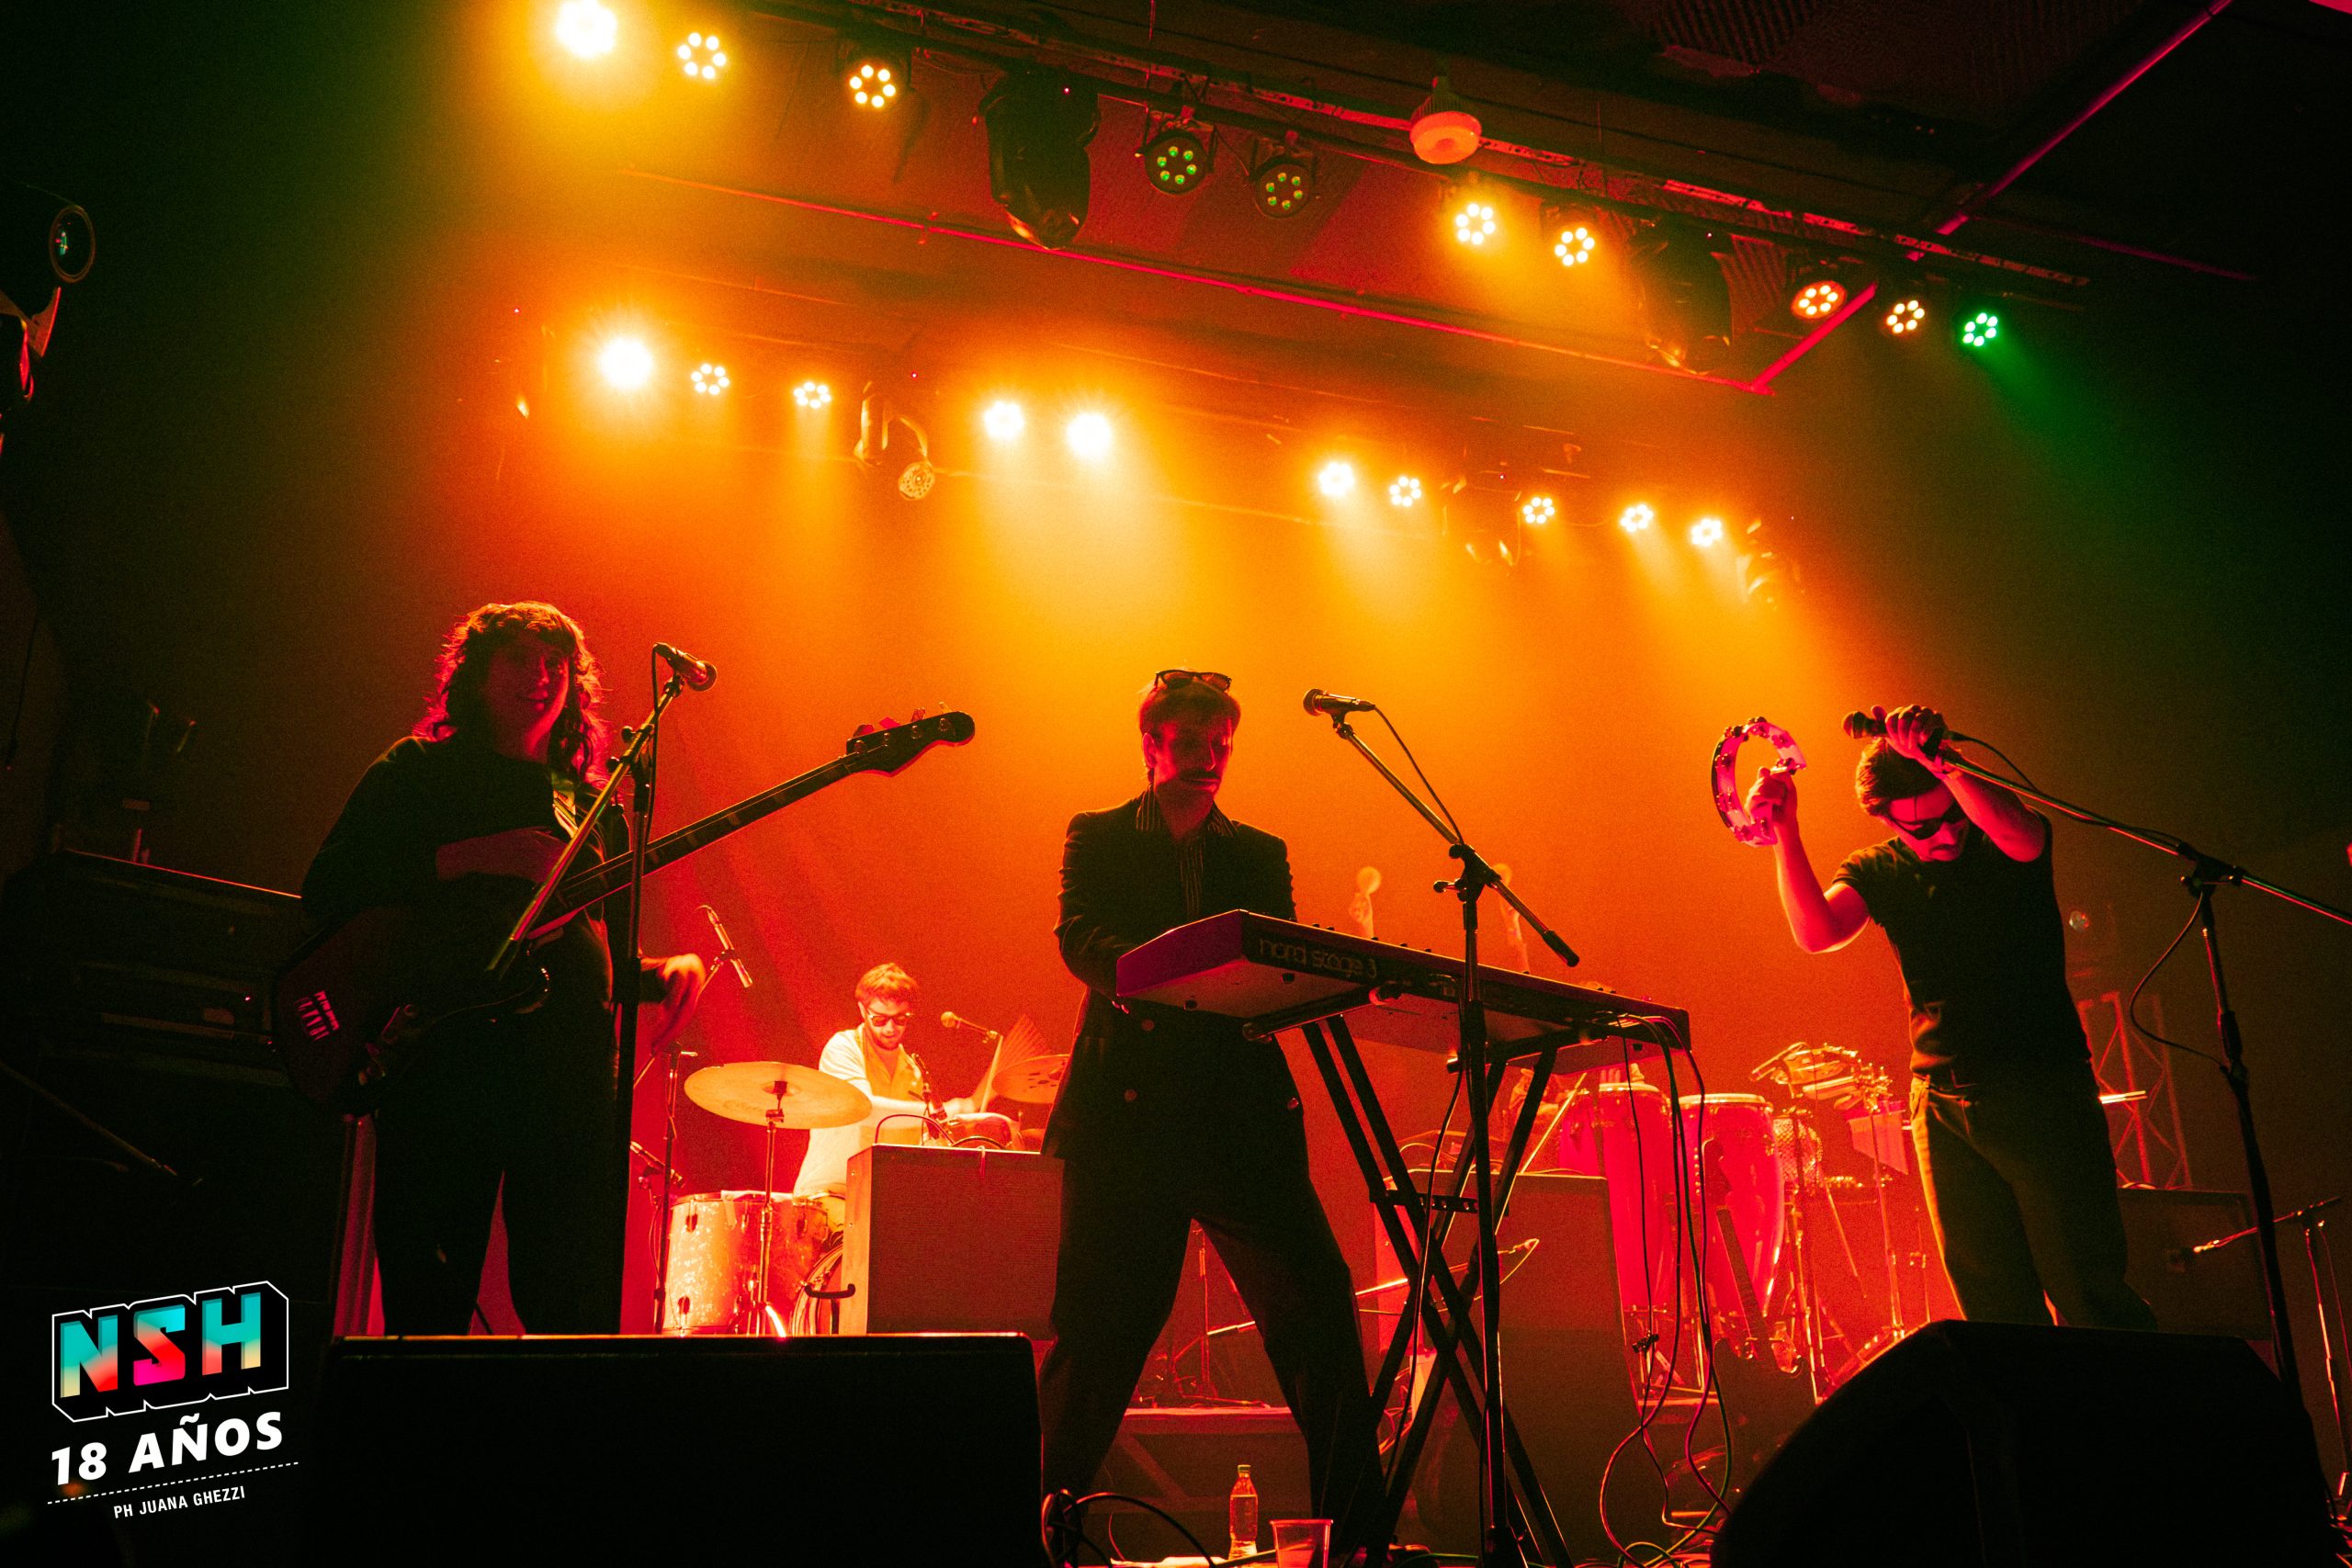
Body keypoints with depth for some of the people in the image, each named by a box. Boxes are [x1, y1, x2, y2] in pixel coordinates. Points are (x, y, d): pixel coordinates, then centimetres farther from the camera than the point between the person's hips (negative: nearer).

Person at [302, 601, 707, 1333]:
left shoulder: (592, 807, 21)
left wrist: (665, 972, 1)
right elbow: (325, 892, -1)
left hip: (571, 1072, 3)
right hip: (440, 1055, -3)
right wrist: (467, 858, -11)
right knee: (426, 1305, -1)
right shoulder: (418, 773, 10)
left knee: (579, 1312, 0)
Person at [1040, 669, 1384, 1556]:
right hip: (1125, 1115, -2)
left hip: (1242, 1114, 2)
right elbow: (1080, 940, -7)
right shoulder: (1098, 839, 11)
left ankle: (1354, 1526, 5)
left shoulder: (1260, 855, 19)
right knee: (1097, 1330, -1)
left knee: (1318, 1309, -7)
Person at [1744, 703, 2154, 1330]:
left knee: (2087, 1293, -4)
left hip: (2042, 1087, -3)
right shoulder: (1879, 871, 5)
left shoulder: (1998, 837, -2)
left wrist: (1936, 759, -32)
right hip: (1943, 1103, 3)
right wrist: (1785, 832, -21)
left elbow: (2018, 835, -28)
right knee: (1993, 1305, 7)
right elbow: (1816, 931, -13)